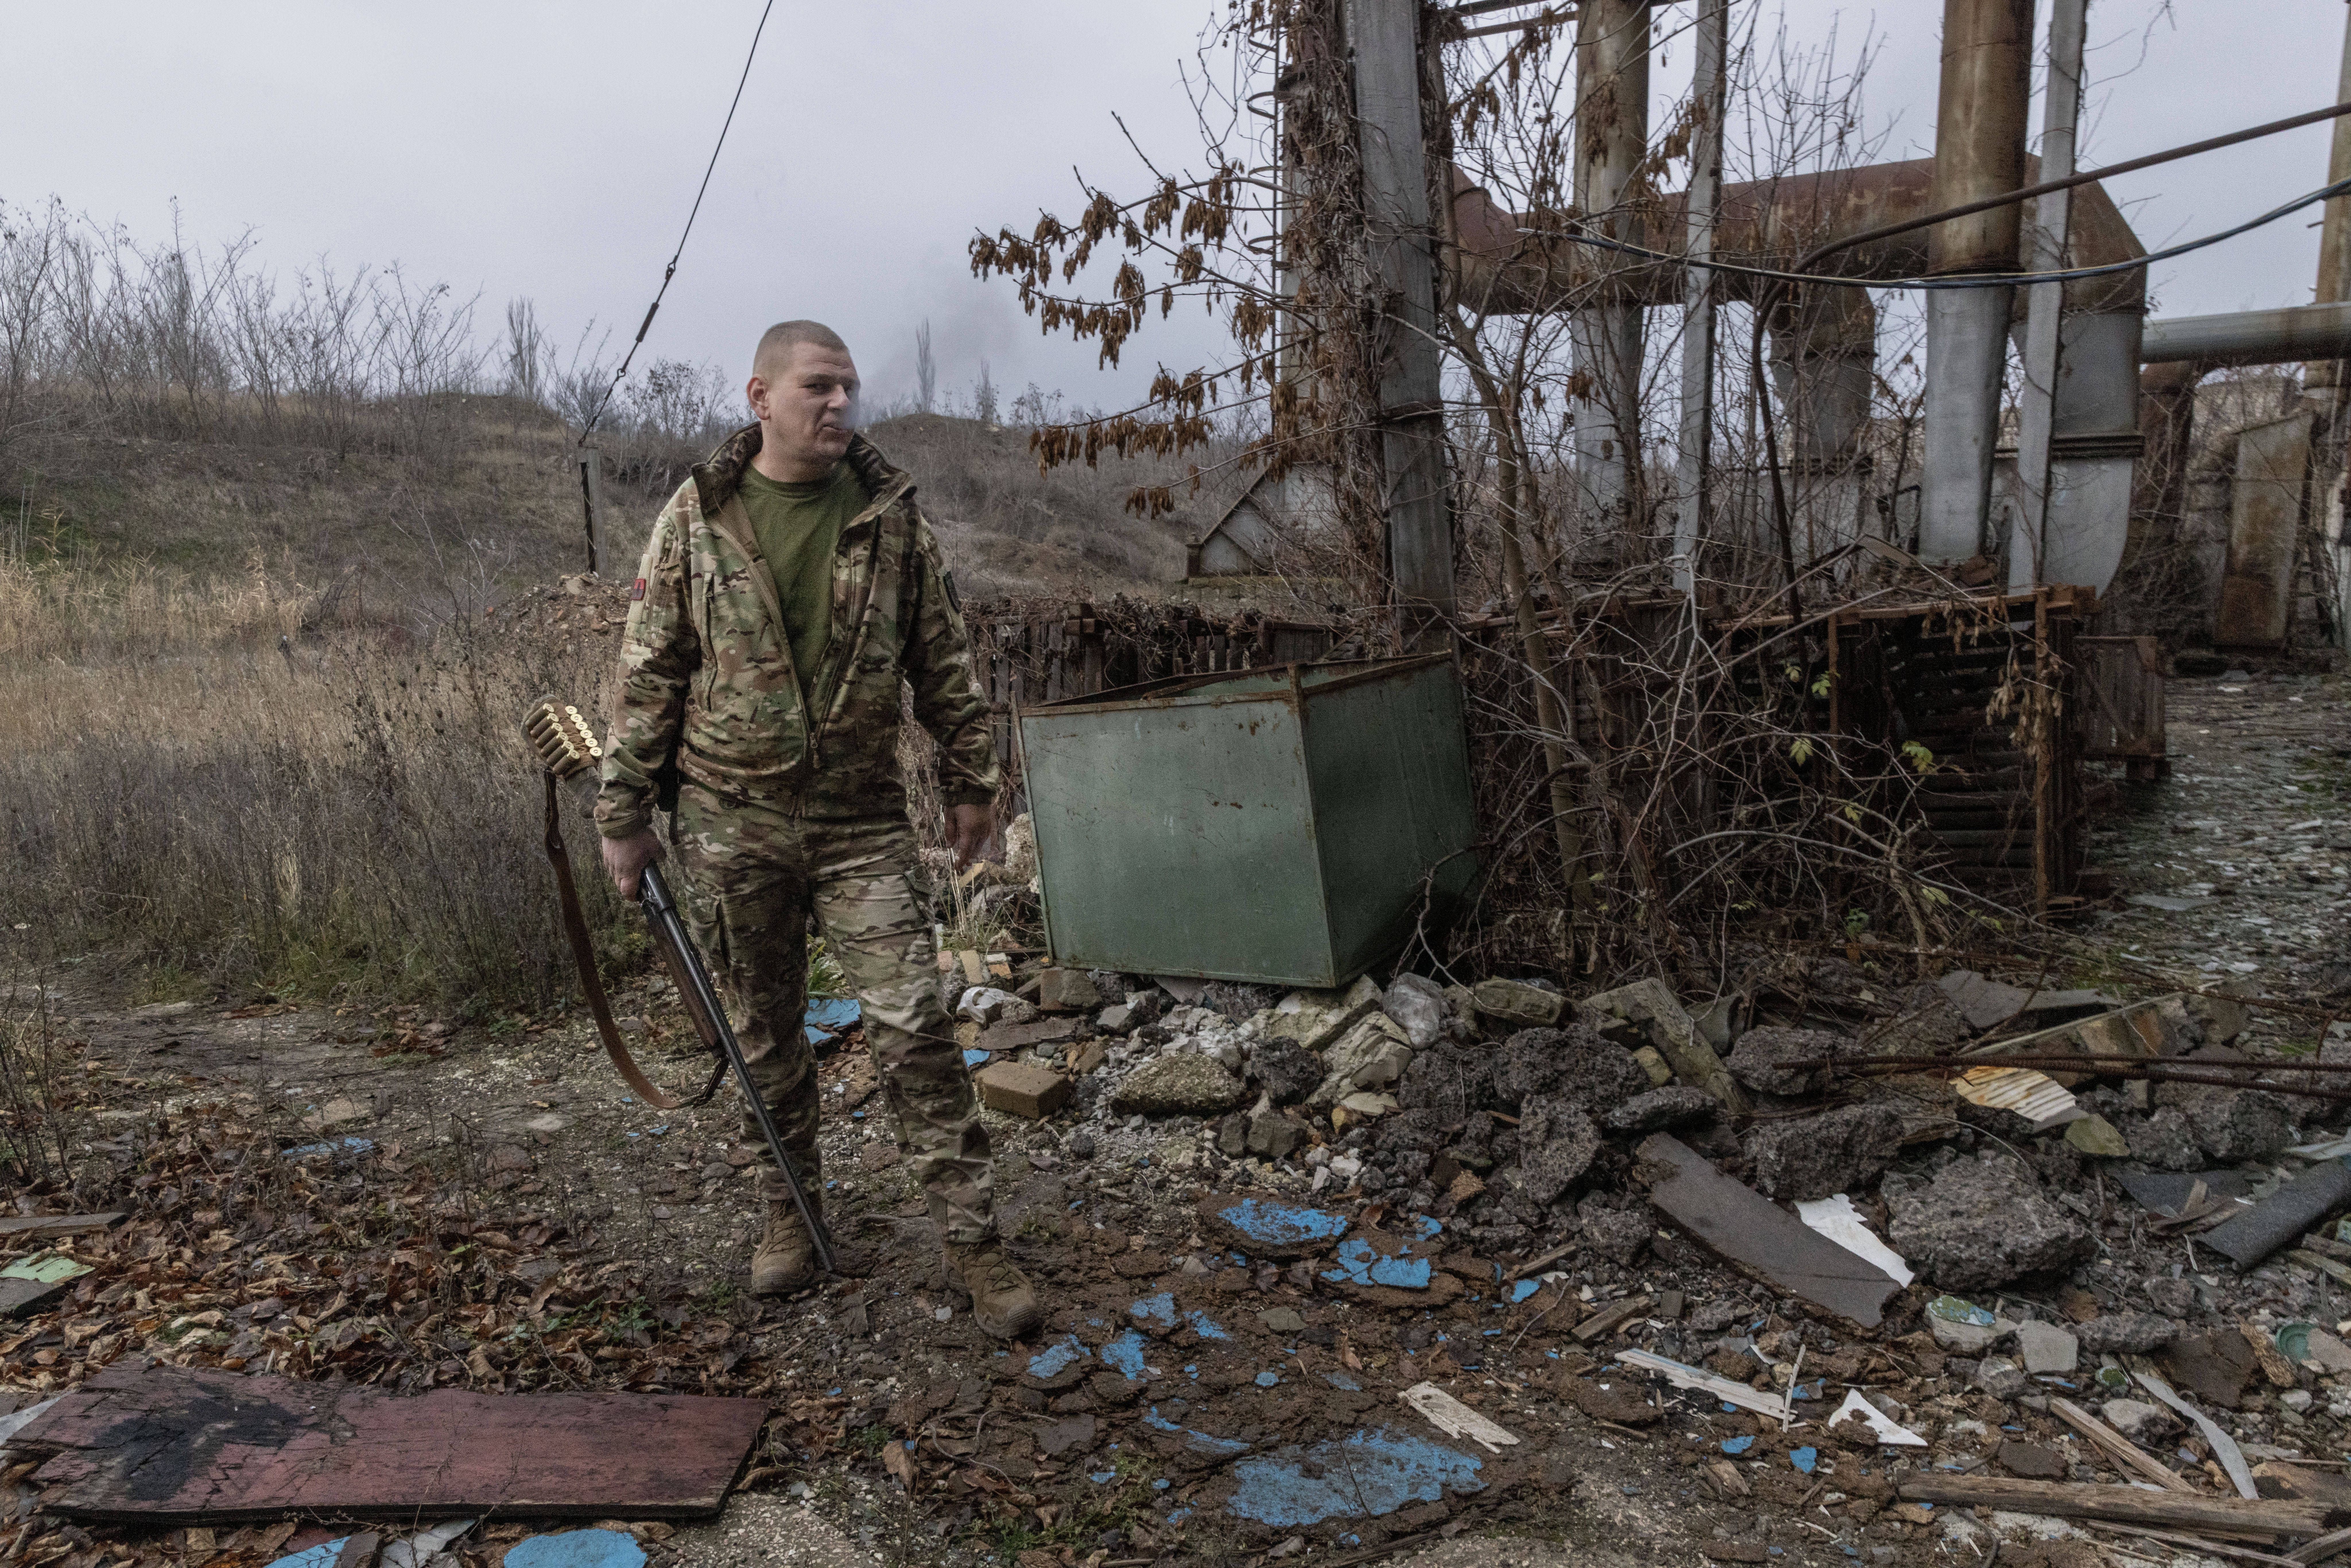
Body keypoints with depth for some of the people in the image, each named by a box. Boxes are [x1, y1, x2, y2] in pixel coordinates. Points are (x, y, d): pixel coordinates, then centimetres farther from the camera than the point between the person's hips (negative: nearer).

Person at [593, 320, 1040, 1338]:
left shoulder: (891, 517, 1)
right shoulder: (696, 519, -1)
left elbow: (944, 661, 7)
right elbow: (649, 676, 1)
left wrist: (972, 779, 7)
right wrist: (624, 813, 0)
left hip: (862, 822, 0)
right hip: (731, 823, 1)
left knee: (913, 1026, -5)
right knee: (764, 1029, 12)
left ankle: (972, 1241, 4)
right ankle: (791, 1210, 33)